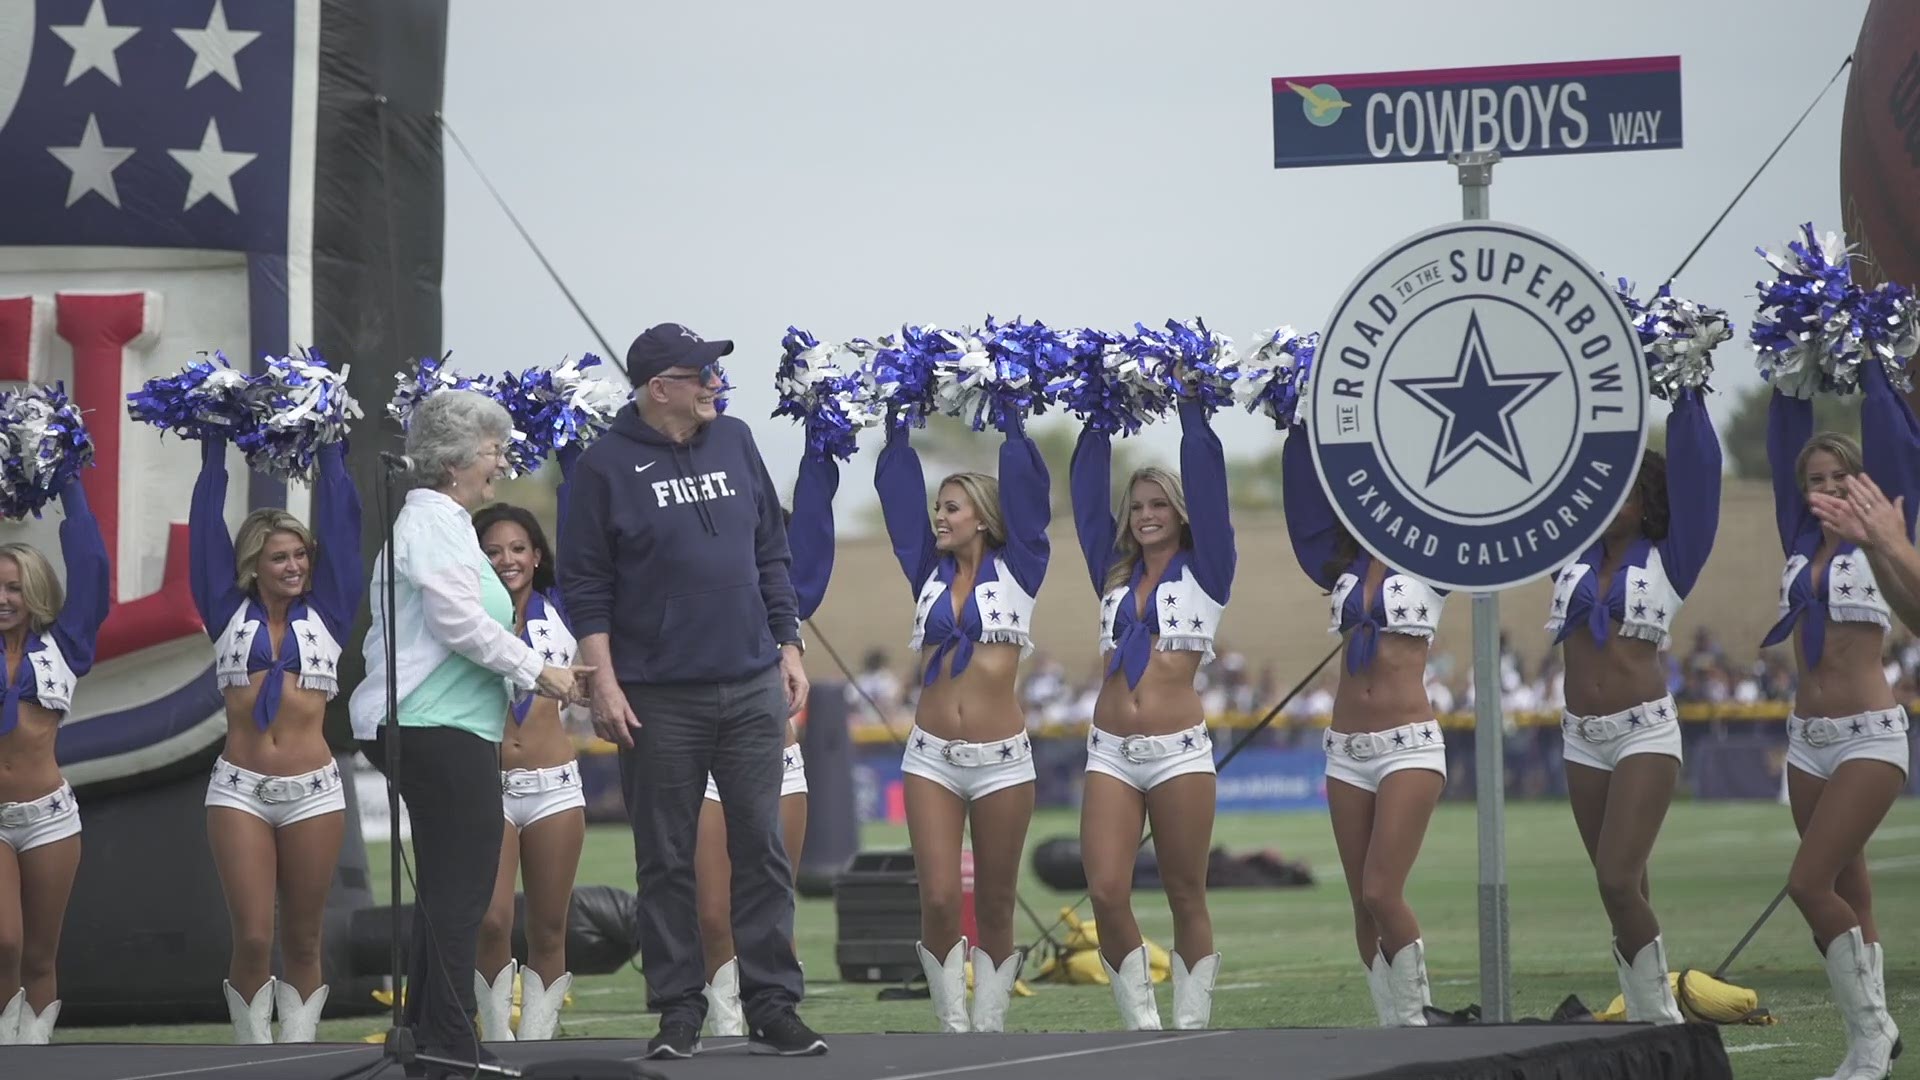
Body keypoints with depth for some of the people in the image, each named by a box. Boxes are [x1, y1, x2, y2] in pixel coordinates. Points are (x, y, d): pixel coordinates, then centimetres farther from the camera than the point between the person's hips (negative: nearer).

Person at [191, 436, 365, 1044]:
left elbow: (340, 522, 9)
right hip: (239, 789, -1)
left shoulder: (326, 614, 9)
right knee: (252, 939, -5)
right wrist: (214, 451, 13)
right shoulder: (230, 614, 8)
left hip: (314, 792, 1)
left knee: (302, 941, 5)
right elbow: (207, 527, 9)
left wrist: (331, 451, 13)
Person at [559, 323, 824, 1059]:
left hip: (752, 688, 3)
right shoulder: (608, 465, -4)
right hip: (659, 696, -3)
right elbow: (585, 583, -5)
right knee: (666, 861, 3)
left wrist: (789, 649, 10)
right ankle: (679, 1013, 11)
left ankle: (772, 1007, 6)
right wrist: (605, 683, -11)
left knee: (762, 848, 2)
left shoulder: (735, 443, 8)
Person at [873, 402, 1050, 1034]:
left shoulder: (1016, 571, 3)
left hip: (1002, 761, -2)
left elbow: (1026, 490, -2)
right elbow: (899, 494, 11)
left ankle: (989, 1027, 11)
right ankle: (954, 1027, 2)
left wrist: (1011, 419, 0)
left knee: (995, 908, 4)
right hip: (932, 758, 2)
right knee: (939, 901, -7)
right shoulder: (929, 572, 11)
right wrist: (898, 428, 10)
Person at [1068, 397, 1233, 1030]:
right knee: (1106, 894, -7)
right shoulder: (1113, 574, 16)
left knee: (1186, 898, 0)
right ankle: (1141, 1024, 4)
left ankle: (1190, 1027, 7)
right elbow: (1088, 491, 17)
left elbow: (1206, 481, 0)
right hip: (1110, 753, 3)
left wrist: (1190, 405, 3)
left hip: (1178, 751, -3)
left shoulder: (1204, 571, 6)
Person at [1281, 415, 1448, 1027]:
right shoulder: (1342, 567, 12)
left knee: (1382, 893, -15)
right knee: (1364, 905, 4)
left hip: (1409, 745, -5)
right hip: (1346, 750, 5)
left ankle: (1415, 1019, 0)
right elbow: (1303, 489, 10)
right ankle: (1394, 1026, 12)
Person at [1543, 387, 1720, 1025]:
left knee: (1618, 881, -16)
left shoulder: (1669, 561, 0)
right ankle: (1650, 1021, 12)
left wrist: (1686, 401, -8)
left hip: (1646, 732, -5)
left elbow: (1694, 475, -7)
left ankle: (1659, 1015, -5)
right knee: (1622, 891, 7)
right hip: (1582, 738, 5)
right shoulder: (1573, 557, 10)